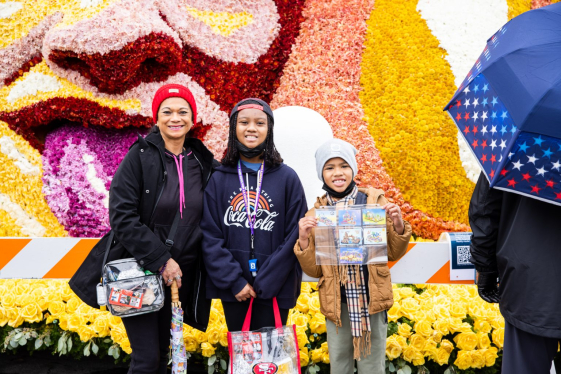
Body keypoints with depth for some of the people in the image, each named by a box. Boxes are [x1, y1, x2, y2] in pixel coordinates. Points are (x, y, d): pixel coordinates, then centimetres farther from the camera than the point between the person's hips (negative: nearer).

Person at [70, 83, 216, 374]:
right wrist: (160, 260, -18)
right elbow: (122, 217, -14)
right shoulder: (139, 157, -8)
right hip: (139, 273, -4)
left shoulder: (204, 164, 4)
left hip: (178, 275, 4)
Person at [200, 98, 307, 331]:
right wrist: (234, 281, -10)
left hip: (274, 291, -1)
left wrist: (264, 282, -9)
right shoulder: (218, 179, 2)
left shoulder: (287, 178, 0)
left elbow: (295, 236, -3)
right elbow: (210, 236, -1)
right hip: (232, 291, 1)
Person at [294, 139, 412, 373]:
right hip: (336, 303, 1)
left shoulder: (374, 200, -1)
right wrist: (304, 239, -13)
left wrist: (398, 226, -13)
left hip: (371, 299, -1)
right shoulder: (316, 214, 1)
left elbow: (393, 253, 5)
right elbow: (313, 270, 2)